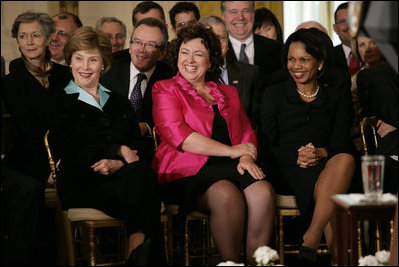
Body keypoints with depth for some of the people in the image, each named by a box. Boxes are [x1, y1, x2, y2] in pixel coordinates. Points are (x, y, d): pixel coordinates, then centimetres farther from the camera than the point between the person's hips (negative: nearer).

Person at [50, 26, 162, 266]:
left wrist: (117, 164, -11)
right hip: (82, 184, -4)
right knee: (140, 174, -35)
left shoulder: (120, 103, 26)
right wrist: (117, 150, -6)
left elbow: (137, 148, 12)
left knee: (141, 171, -35)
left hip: (119, 176, 4)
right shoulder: (60, 103, 13)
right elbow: (68, 150, -2)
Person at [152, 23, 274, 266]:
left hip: (234, 167, 4)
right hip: (188, 170, -4)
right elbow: (178, 135, -4)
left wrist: (247, 156, -7)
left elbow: (248, 133, 19)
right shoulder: (165, 89, 11)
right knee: (226, 194, -35)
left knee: (262, 191, -29)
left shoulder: (228, 93, 26)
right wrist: (230, 151, -6)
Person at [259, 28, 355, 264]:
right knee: (327, 188, -35)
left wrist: (322, 153, -17)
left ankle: (311, 237, -41)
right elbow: (267, 146, 6)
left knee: (346, 160, -36)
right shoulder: (274, 96, 16)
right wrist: (296, 157, -14)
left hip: (326, 164, 2)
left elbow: (341, 143, 6)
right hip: (287, 173, -1)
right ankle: (336, 254, -37)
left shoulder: (337, 98, 20)